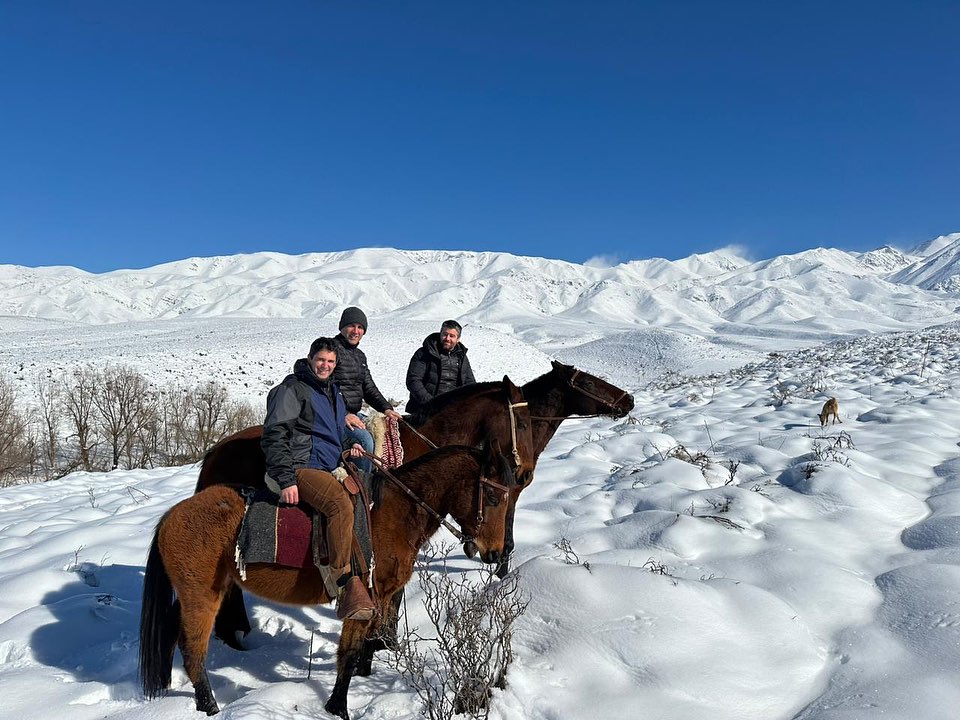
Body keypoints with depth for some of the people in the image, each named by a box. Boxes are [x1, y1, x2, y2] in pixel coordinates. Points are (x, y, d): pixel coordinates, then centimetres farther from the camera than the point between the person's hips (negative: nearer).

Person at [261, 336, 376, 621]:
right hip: (300, 468, -8)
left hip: (331, 469, 9)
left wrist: (350, 446, 14)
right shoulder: (292, 389, -2)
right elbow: (274, 437, -8)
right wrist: (286, 480, -16)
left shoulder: (333, 391, 23)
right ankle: (345, 585, -28)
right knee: (341, 504, -32)